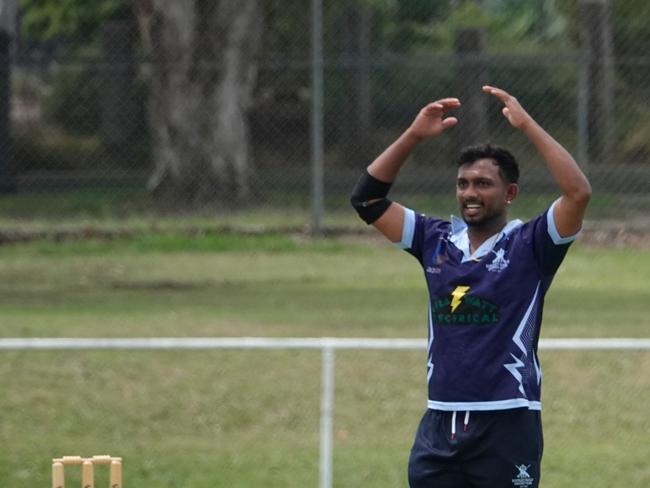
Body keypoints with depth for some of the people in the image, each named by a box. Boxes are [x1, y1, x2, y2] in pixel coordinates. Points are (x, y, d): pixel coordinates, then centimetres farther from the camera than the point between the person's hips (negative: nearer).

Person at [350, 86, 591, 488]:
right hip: (439, 426, 5)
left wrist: (527, 125, -14)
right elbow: (368, 200, 10)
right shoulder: (436, 241, 11)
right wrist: (414, 136, 1)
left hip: (506, 425, -5)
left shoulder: (528, 246, -1)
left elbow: (578, 193, -17)